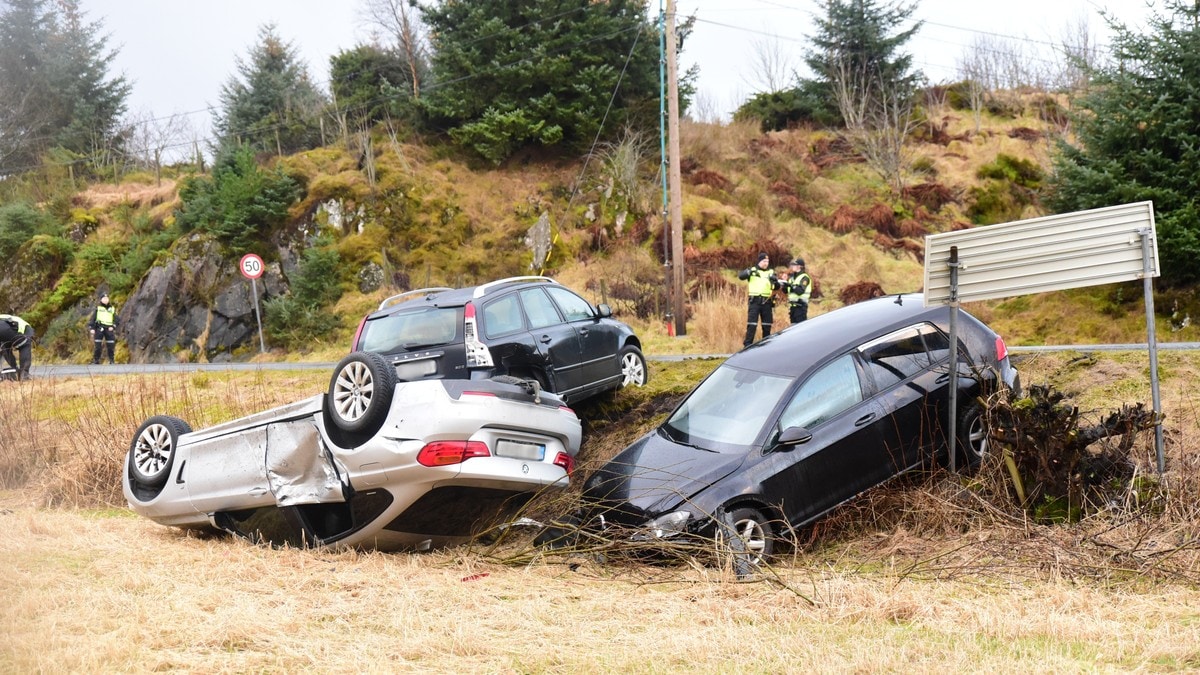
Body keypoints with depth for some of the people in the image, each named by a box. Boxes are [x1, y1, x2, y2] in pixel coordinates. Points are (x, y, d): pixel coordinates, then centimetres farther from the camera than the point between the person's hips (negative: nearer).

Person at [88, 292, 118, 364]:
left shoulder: (112, 309, 16)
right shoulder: (98, 308, 10)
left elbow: (115, 319, 16)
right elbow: (93, 318, 6)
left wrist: (113, 327, -1)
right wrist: (92, 328, -4)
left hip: (109, 329, 2)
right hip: (99, 328, -2)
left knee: (111, 345, -3)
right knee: (98, 346, -7)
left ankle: (111, 360, 7)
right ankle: (96, 360, 1)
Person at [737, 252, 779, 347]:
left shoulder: (771, 272, 10)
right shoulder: (752, 270, 4)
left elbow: (777, 287, 2)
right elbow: (741, 276, -13)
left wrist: (775, 281, -20)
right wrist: (749, 272, -31)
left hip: (766, 302, 3)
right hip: (755, 301, -3)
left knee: (767, 325, 7)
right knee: (752, 324, -8)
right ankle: (747, 345, -6)